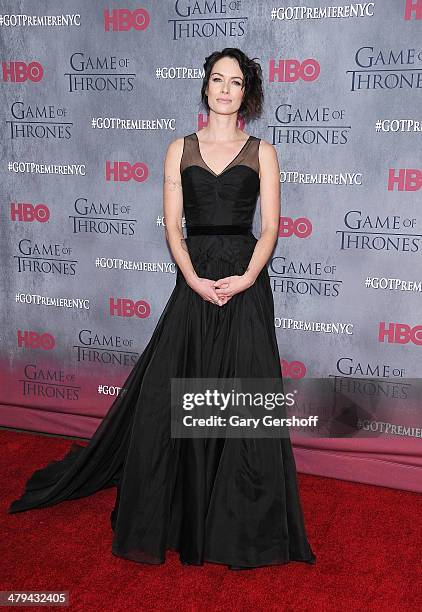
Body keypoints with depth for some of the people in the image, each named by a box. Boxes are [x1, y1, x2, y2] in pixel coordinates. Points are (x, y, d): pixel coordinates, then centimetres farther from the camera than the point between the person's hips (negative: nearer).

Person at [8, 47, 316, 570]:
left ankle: (243, 526, 18)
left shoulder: (262, 153, 8)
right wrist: (195, 280, -12)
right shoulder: (180, 150, 10)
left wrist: (246, 278, -15)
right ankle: (175, 515, 22)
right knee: (171, 397, 2)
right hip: (194, 282, 1)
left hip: (245, 284, -1)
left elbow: (269, 227, 1)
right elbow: (173, 227, 3)